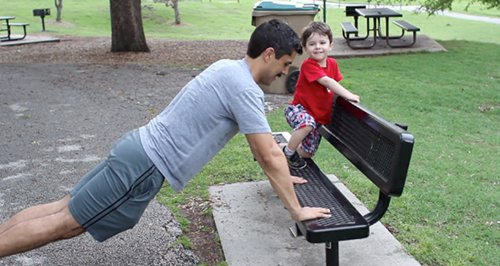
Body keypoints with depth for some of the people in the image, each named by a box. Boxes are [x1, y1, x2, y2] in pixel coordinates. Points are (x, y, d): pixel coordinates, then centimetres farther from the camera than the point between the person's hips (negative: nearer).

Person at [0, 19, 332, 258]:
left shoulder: (229, 68, 13)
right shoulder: (245, 89, -17)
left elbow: (260, 142, 24)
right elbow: (269, 154, -16)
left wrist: (280, 175, 29)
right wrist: (296, 209, -6)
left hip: (139, 148, 9)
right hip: (148, 166, -9)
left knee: (64, 209, 13)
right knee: (66, 223, 0)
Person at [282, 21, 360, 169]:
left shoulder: (332, 64, 3)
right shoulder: (308, 65, -21)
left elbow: (334, 85, 8)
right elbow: (326, 81, -31)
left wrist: (343, 96, -10)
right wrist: (348, 94, -34)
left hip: (319, 116, 7)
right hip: (299, 108, -7)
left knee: (308, 154, 6)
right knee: (308, 123, -41)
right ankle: (288, 152, -18)